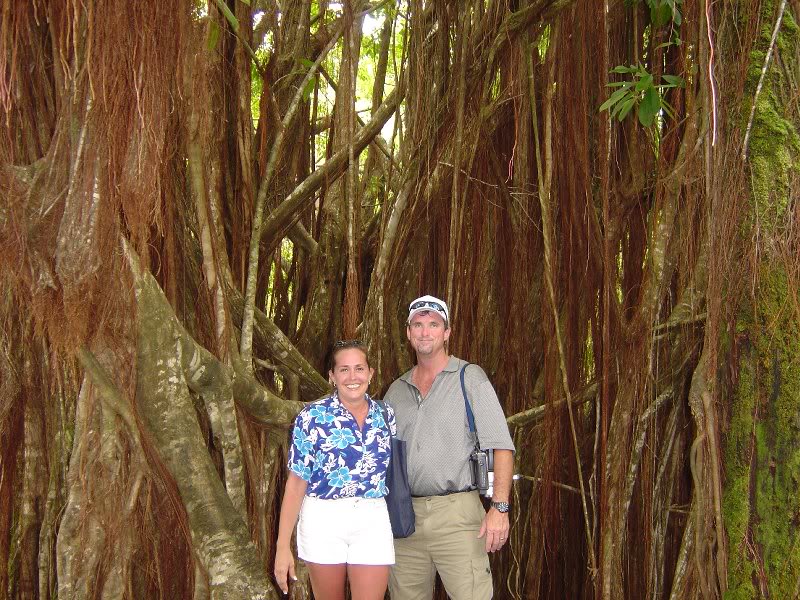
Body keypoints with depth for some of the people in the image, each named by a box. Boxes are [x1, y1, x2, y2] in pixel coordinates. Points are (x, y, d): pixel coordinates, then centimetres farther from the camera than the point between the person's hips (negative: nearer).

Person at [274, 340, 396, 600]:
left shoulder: (385, 417, 4)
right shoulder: (313, 416, -5)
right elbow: (296, 482, -6)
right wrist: (283, 546, -8)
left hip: (373, 522, 2)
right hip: (323, 520, -2)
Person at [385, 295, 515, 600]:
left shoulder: (470, 378, 0)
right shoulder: (397, 390, 14)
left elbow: (501, 446, -6)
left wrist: (499, 507, -16)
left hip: (456, 514, -4)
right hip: (404, 517, 5)